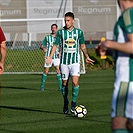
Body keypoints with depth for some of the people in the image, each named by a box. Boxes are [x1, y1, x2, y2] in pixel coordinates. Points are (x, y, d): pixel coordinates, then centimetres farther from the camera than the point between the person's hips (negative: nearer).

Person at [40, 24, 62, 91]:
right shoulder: (47, 37, 9)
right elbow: (41, 46, 13)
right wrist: (43, 48, -10)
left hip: (56, 57, -1)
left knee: (58, 70, -14)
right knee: (46, 71, 0)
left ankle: (60, 86, -11)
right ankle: (42, 85, 14)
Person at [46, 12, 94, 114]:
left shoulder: (79, 32, 2)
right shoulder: (60, 32, 0)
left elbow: (83, 46, 14)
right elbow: (55, 45, 3)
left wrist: (87, 57, 18)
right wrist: (50, 57, -7)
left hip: (75, 61, -1)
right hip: (64, 61, 1)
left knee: (75, 82, -16)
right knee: (64, 83, 7)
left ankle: (74, 103, -3)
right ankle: (65, 103, 24)